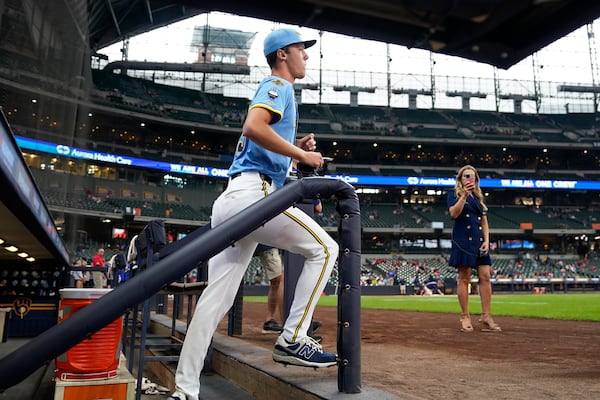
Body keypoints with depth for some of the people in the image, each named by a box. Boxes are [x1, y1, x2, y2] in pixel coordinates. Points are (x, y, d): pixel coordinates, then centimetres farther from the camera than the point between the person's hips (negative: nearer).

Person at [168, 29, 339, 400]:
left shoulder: (274, 88, 31)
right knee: (325, 248, 0)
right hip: (253, 192, -10)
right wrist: (302, 154, -11)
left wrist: (295, 146, 19)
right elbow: (253, 127, -19)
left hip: (232, 200, 10)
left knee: (217, 298, 6)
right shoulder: (278, 85, 2)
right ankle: (293, 340, -1)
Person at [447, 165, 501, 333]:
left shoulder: (479, 197, 20)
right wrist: (464, 195, -18)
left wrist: (486, 241, 4)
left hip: (479, 240, 6)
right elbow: (453, 213, -12)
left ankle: (486, 317, 0)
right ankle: (465, 317, 1)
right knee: (464, 278, -4)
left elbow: (484, 221, 17)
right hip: (463, 240, -5)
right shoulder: (454, 194, 5)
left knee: (485, 277, -2)